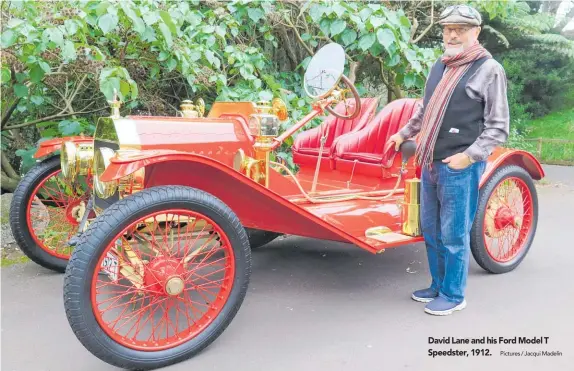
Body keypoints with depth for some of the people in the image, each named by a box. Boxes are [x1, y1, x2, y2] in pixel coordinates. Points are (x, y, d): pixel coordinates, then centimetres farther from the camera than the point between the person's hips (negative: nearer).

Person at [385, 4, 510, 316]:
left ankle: (453, 295, 18)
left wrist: (468, 156, -16)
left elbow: (498, 128, -9)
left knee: (453, 235, 2)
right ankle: (438, 286, 31)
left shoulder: (489, 70, -7)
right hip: (430, 163, 7)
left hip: (460, 167, -7)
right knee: (431, 231, 15)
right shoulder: (439, 66, 13)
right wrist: (404, 134, 26)